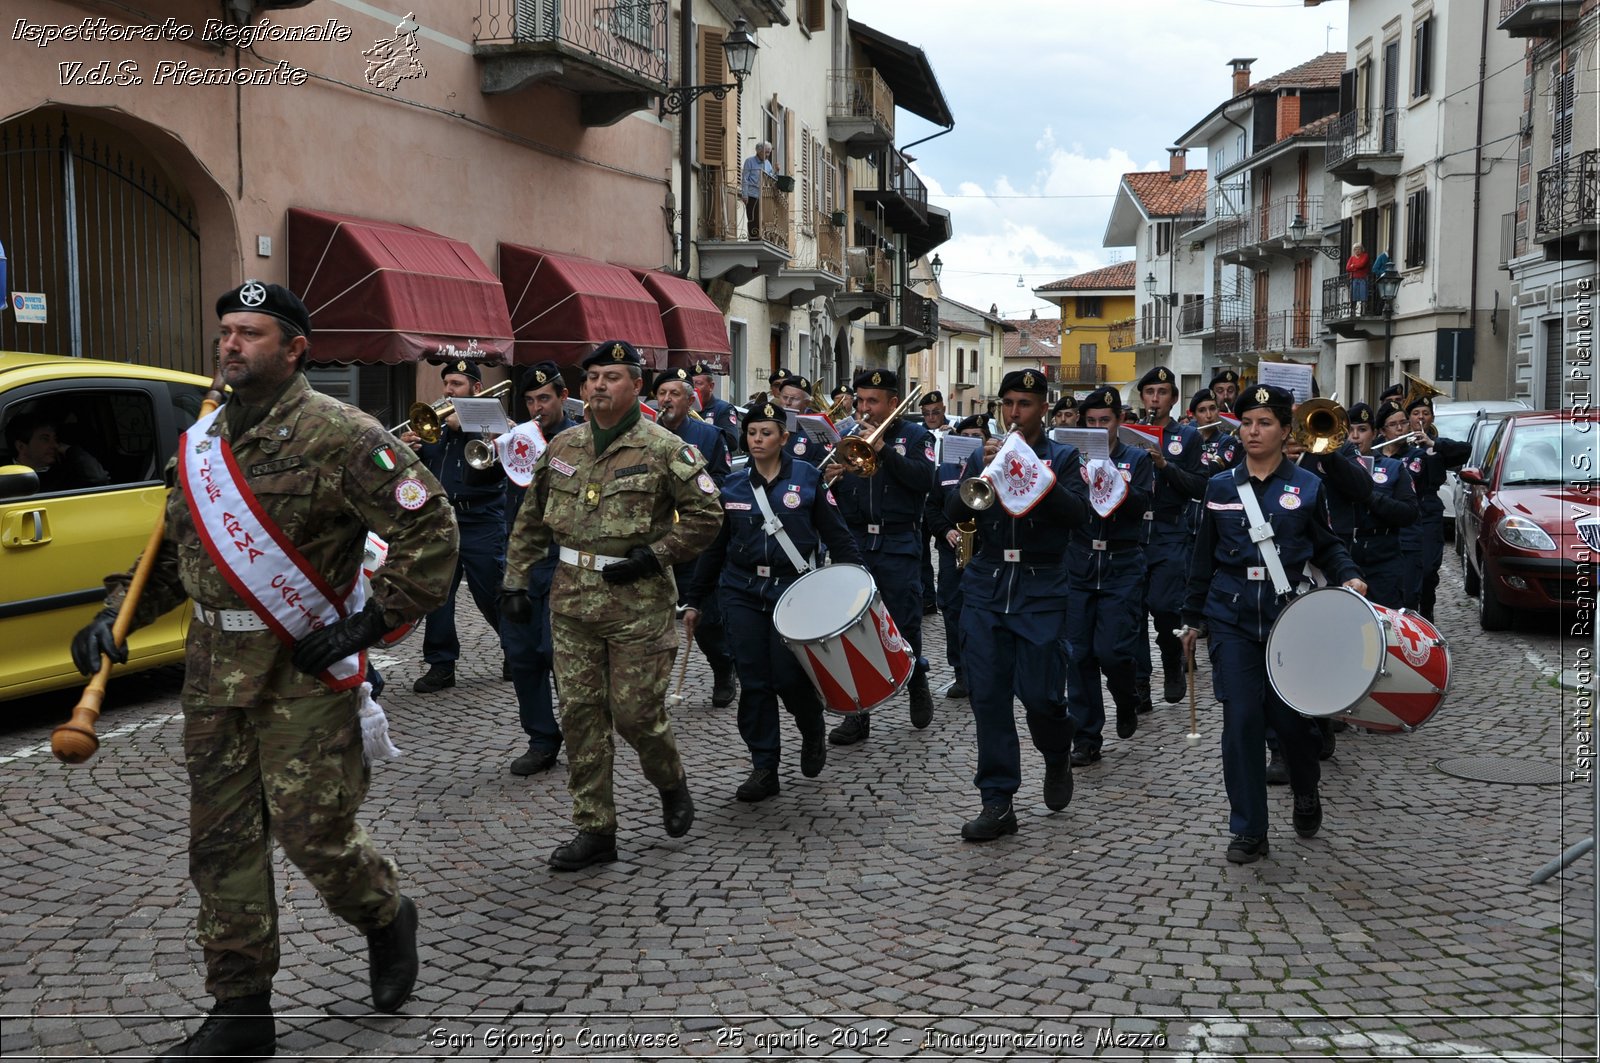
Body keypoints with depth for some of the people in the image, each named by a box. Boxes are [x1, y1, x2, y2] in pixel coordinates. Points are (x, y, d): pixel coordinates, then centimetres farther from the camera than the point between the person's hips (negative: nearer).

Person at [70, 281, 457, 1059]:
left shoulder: (337, 435, -12)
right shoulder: (203, 441, 11)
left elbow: (431, 527, -15)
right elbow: (173, 547, 21)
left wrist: (371, 621, -15)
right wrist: (117, 614, 7)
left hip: (304, 672, -7)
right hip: (215, 669, 7)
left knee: (312, 828, -3)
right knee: (222, 842, 9)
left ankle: (387, 919, 30)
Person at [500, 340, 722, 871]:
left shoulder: (664, 449, -6)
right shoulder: (562, 447, 9)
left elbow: (706, 517, -3)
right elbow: (531, 521, 16)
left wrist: (652, 556, -12)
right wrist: (514, 580, 10)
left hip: (639, 604, -5)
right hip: (573, 602, 5)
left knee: (635, 712, -2)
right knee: (580, 714, 5)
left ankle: (671, 782, 30)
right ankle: (595, 829, 16)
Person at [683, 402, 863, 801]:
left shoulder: (808, 479, -1)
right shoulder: (733, 485, 7)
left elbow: (836, 535, 0)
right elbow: (714, 545, 12)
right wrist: (694, 600, 11)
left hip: (792, 590, -3)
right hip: (742, 592, 3)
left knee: (788, 676, -6)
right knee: (754, 681, 1)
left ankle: (813, 734, 26)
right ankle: (764, 768, 11)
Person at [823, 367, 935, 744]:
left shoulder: (915, 436, 3)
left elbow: (925, 479, -14)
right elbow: (826, 491, 14)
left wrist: (883, 450, -18)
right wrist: (828, 478, -9)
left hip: (897, 546, -3)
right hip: (853, 543, 3)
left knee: (904, 626, 0)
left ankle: (917, 679, 30)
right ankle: (857, 712, 8)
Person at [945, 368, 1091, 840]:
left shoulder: (1061, 457, 6)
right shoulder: (982, 456, 13)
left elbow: (1077, 514, -10)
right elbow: (953, 512, 0)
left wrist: (1032, 470, -20)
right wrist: (985, 471, -15)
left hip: (1040, 590, -2)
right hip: (986, 588, 3)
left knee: (1041, 694, -7)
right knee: (988, 696, -1)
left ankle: (1058, 756, 27)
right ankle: (997, 802, 6)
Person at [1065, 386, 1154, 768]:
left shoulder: (1137, 459, 7)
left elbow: (1141, 504, -9)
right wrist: (1081, 482, -18)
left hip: (1122, 567, -2)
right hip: (1079, 565, 2)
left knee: (1112, 651, -11)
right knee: (1078, 654, -1)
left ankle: (1128, 701, 22)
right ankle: (1086, 740, 9)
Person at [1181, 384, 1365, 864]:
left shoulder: (1307, 486, 2)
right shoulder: (1220, 487, 6)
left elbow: (1327, 546, 11)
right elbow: (1204, 558, 12)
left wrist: (1348, 576, -10)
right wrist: (1193, 618, 13)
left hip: (1288, 614, -1)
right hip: (1231, 618, 1)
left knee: (1288, 714, 3)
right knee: (1241, 719, -4)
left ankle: (1306, 789, 37)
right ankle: (1249, 830, 7)